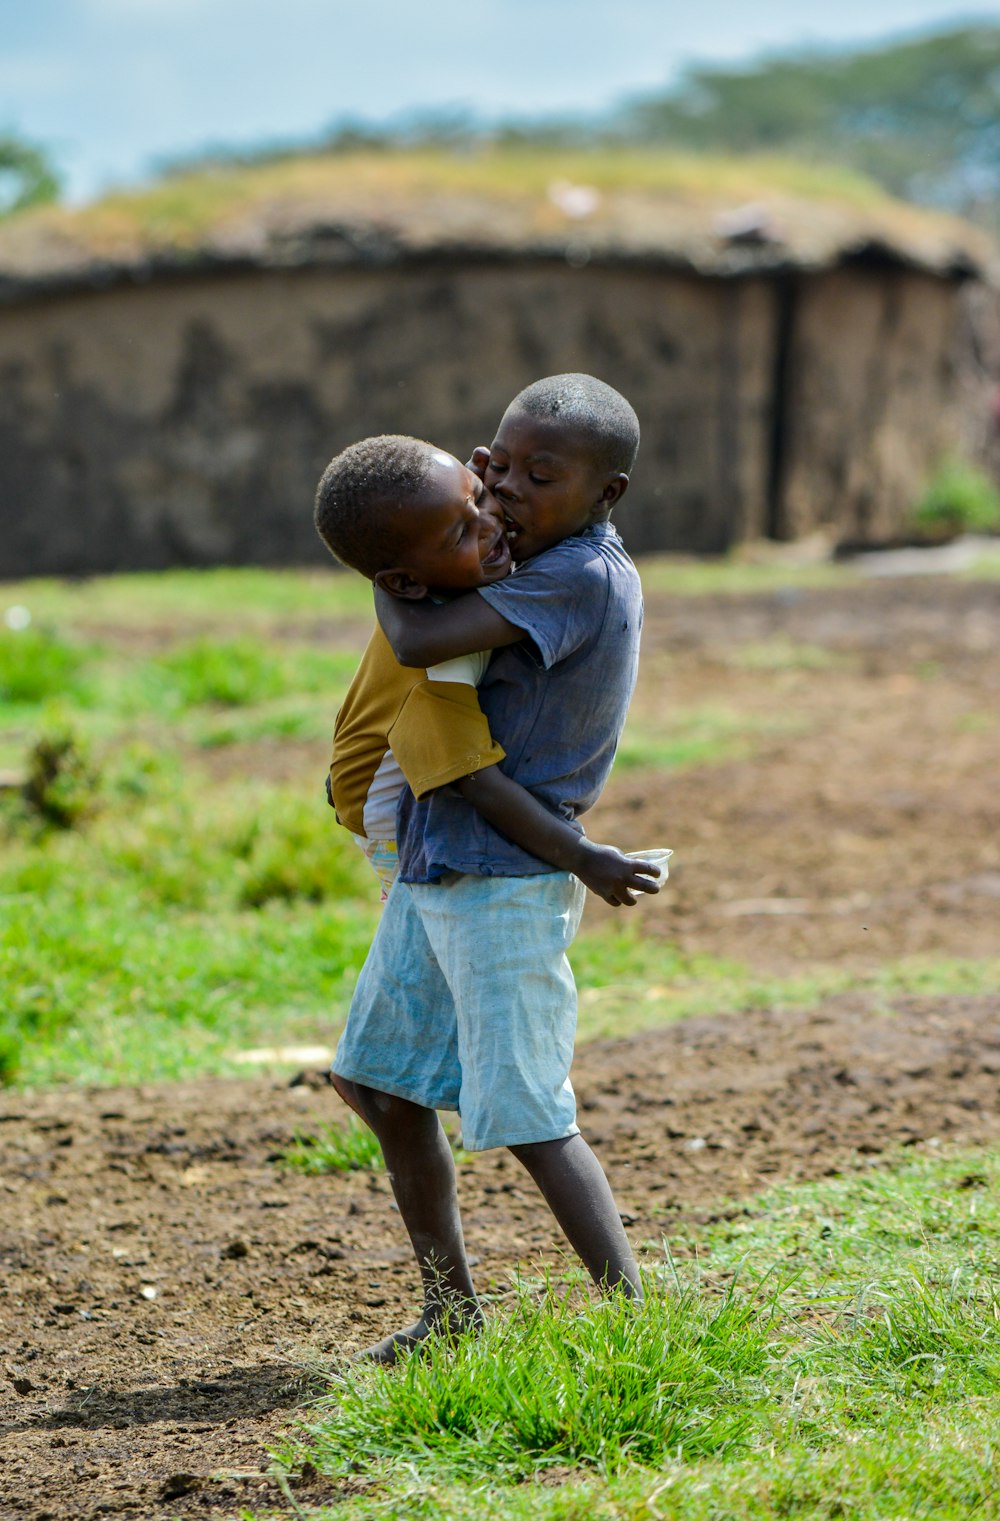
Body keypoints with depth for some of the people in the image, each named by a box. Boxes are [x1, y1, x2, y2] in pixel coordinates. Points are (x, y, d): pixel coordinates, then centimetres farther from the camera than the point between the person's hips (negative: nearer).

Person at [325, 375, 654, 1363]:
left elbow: (417, 643, -25)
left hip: (508, 883, -10)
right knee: (382, 1080, 15)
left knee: (526, 1113, -10)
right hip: (431, 872, 10)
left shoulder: (585, 577, -19)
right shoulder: (536, 566, 10)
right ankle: (450, 1309, 26)